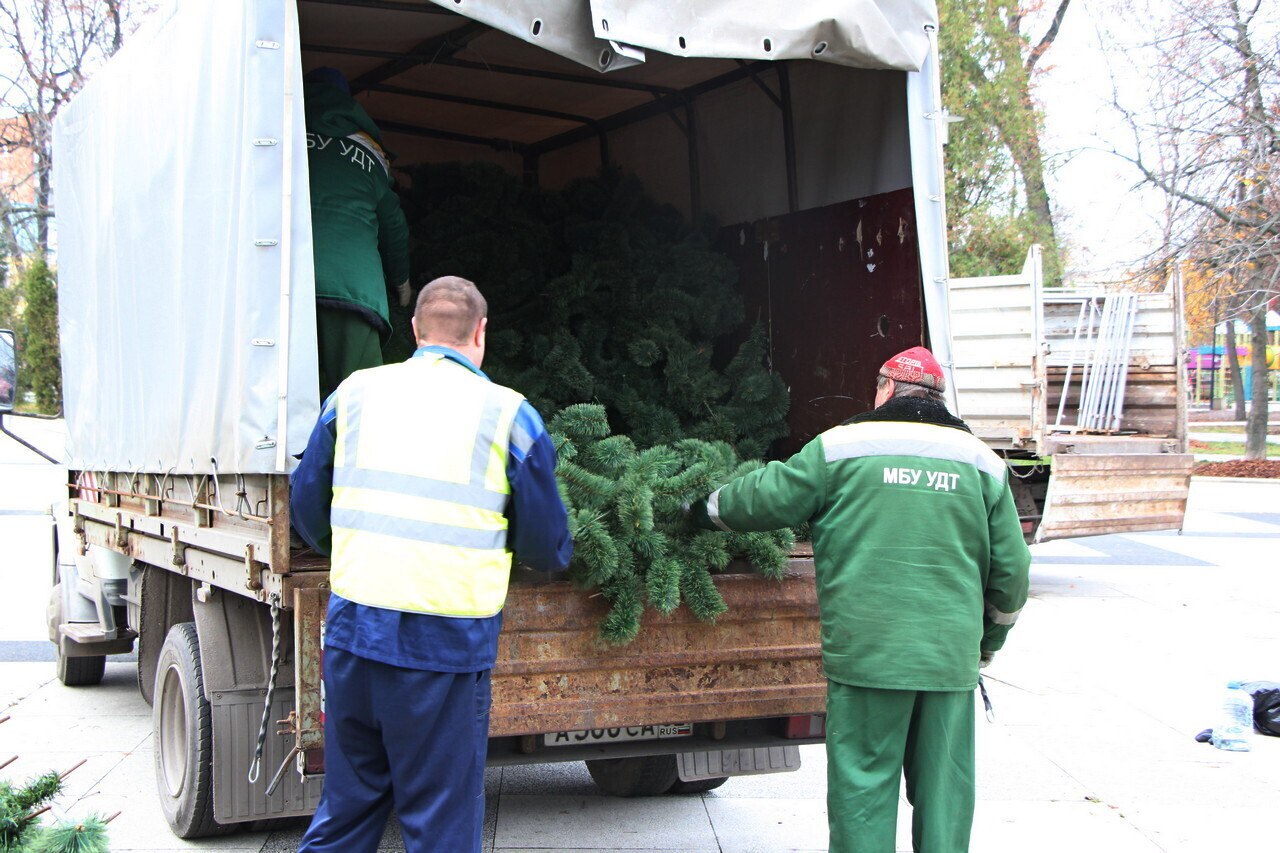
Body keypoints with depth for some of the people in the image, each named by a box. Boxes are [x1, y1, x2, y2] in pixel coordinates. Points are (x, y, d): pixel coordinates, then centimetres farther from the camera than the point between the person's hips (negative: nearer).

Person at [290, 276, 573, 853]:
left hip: (352, 633, 4)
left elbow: (306, 510, 15)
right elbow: (549, 550, 4)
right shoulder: (510, 415, -1)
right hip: (445, 647, -4)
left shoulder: (355, 393, 8)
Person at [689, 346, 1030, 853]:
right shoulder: (981, 463, 10)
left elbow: (767, 498, 6)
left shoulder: (841, 448, 1)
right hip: (952, 658, 3)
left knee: (863, 786, 4)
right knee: (944, 789, 10)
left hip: (866, 653, -3)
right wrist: (989, 640, 24)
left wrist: (706, 510, 25)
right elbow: (1011, 566, 11)